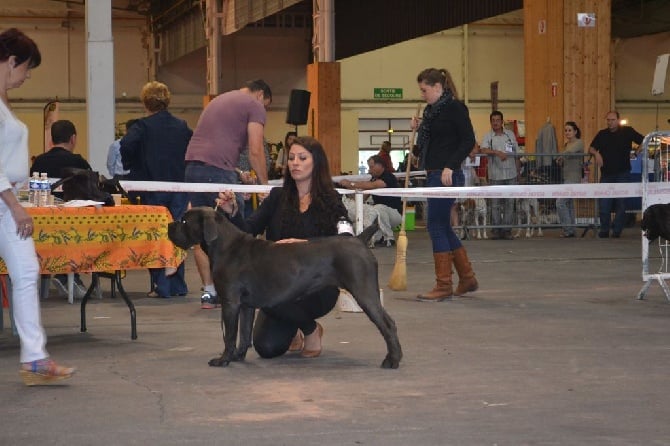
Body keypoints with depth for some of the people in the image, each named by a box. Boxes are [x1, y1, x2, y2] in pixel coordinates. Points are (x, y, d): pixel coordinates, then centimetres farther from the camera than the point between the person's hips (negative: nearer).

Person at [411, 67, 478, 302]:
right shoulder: (431, 111, 16)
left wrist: (450, 166, -21)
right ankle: (467, 278, 22)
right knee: (443, 227, 13)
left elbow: (468, 140, -14)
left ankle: (444, 286, -3)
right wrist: (418, 129, 7)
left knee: (436, 225, -8)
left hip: (446, 175, -10)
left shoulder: (455, 107, -9)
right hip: (434, 175, 10)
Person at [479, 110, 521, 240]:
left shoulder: (510, 134, 10)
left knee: (509, 203, 2)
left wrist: (518, 170, 12)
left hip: (510, 175, 2)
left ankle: (507, 229, 5)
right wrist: (497, 152, -29)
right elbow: (483, 150, -17)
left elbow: (516, 154, 14)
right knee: (495, 204, -1)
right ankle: (496, 230, 4)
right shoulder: (488, 136, 2)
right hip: (495, 175, -2)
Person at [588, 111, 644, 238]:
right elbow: (591, 148, 10)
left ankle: (617, 230, 9)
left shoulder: (627, 131, 2)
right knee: (604, 204, -1)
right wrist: (596, 153, -9)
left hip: (623, 174, -2)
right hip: (606, 174, 2)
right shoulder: (602, 134, 9)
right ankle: (604, 230, 9)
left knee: (621, 204, 2)